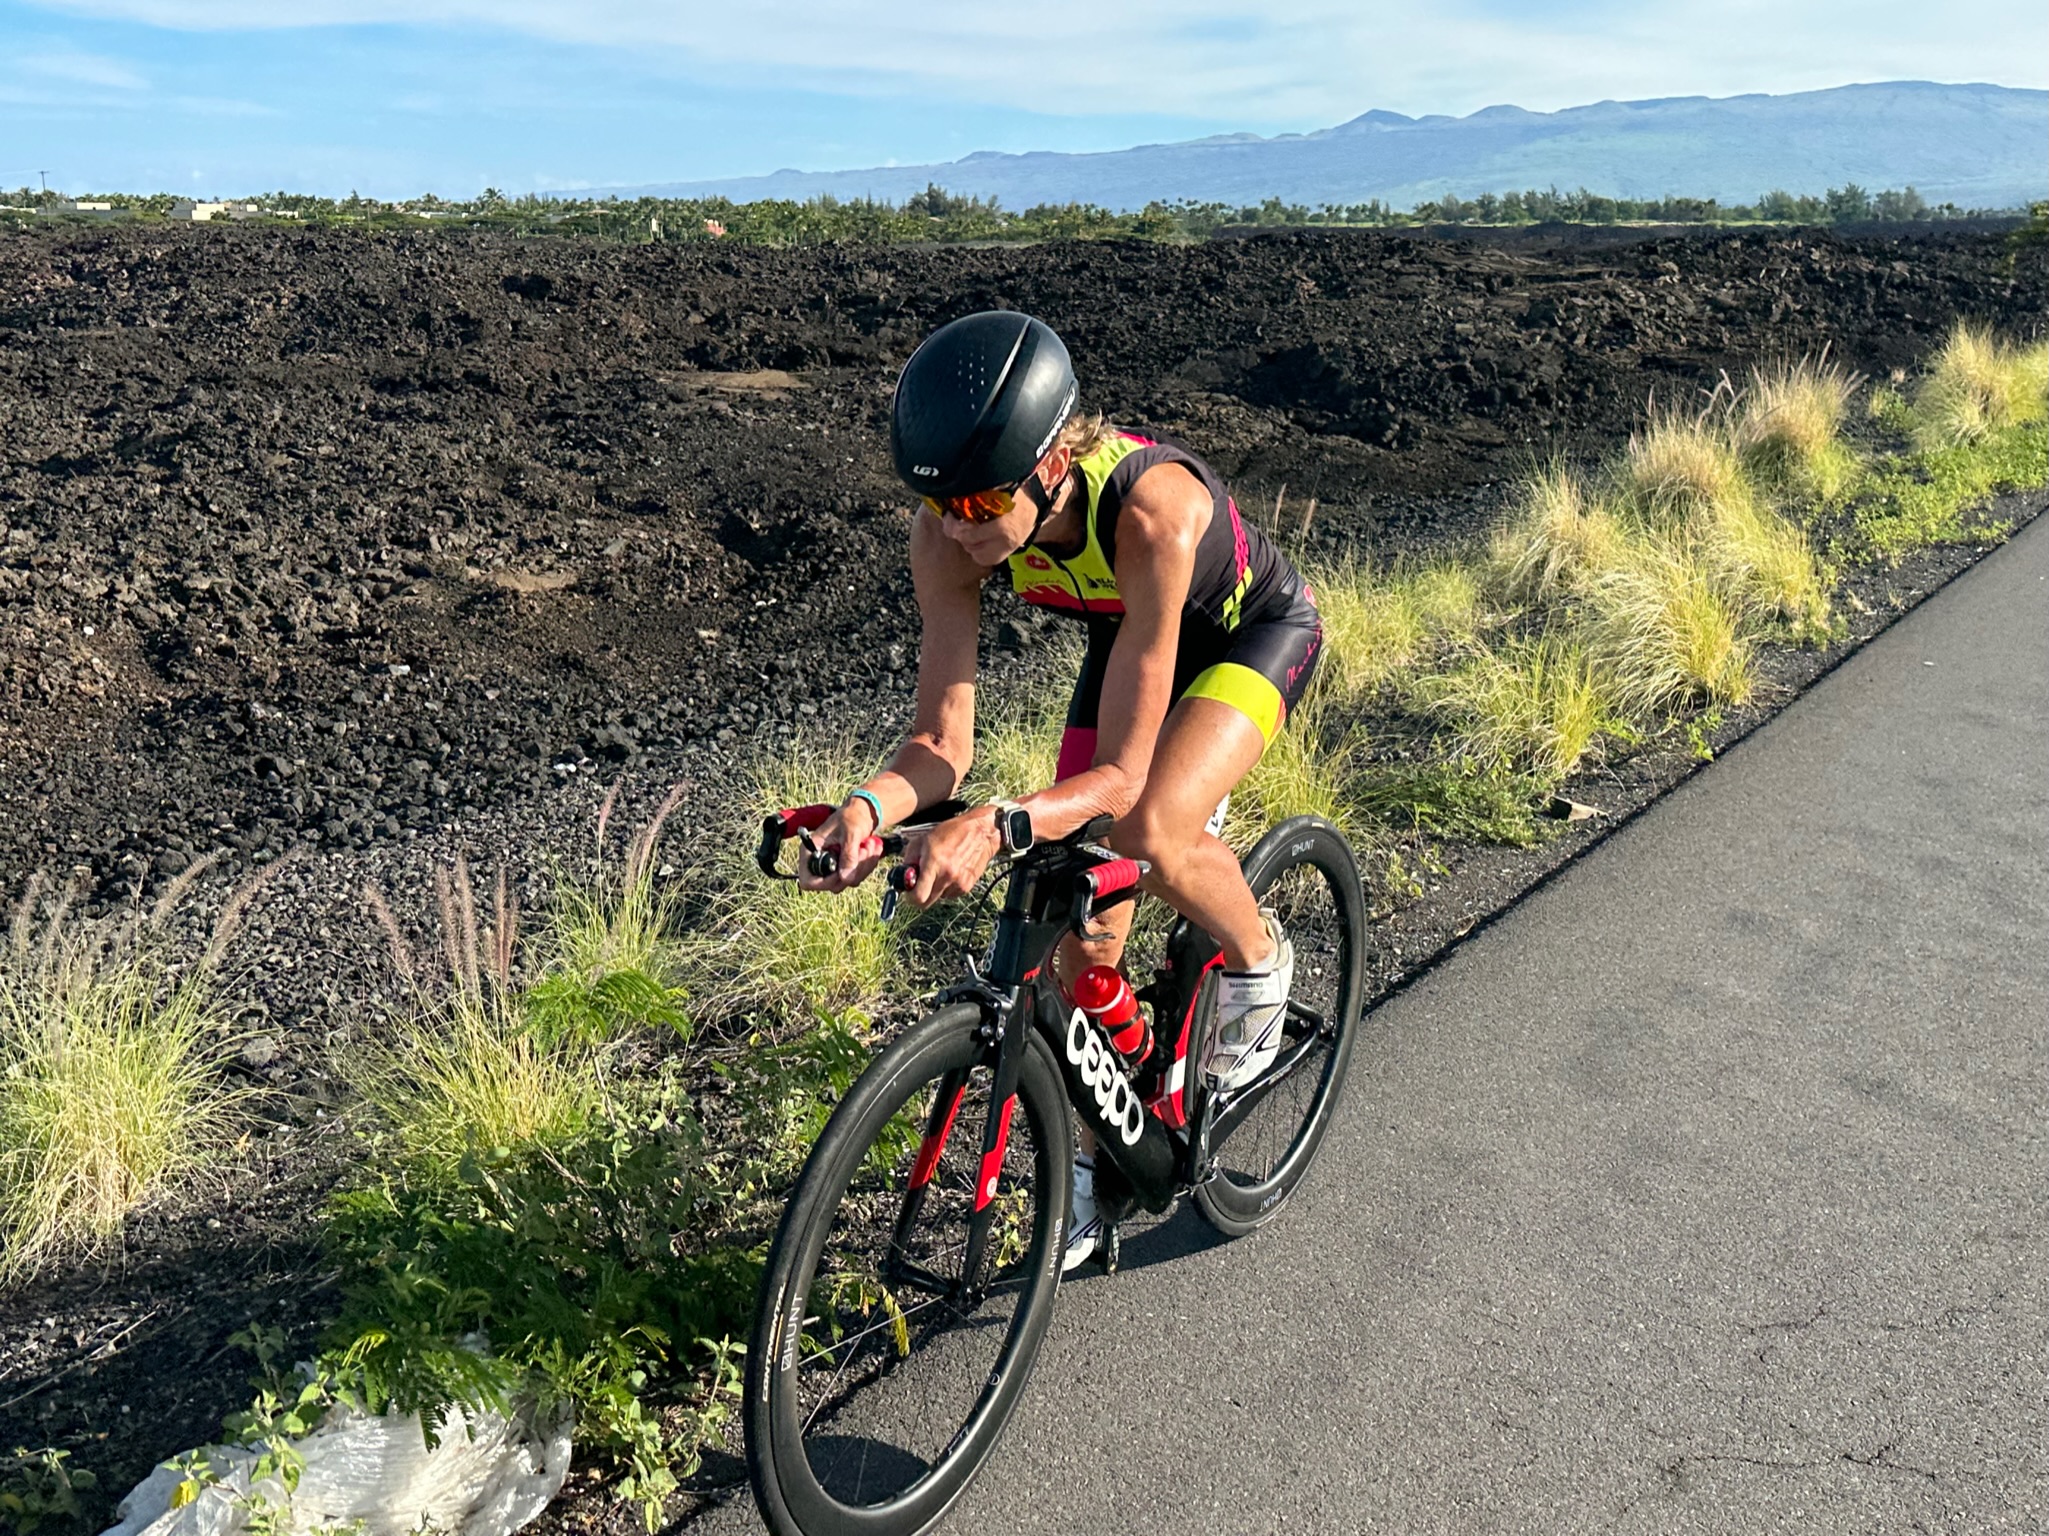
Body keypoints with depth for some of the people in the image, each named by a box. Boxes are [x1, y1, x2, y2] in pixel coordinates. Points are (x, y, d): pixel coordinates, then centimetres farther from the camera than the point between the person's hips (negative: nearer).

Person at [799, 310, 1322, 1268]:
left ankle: (1259, 958, 2)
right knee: (1085, 929, 0)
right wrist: (870, 805, -45)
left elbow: (1119, 774, -40)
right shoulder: (948, 535, -27)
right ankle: (1089, 1161, 21)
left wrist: (996, 826, -56)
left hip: (1257, 632, -5)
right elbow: (942, 742, -24)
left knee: (1150, 835, -33)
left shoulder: (1148, 509, -42)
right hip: (1130, 642, 5)